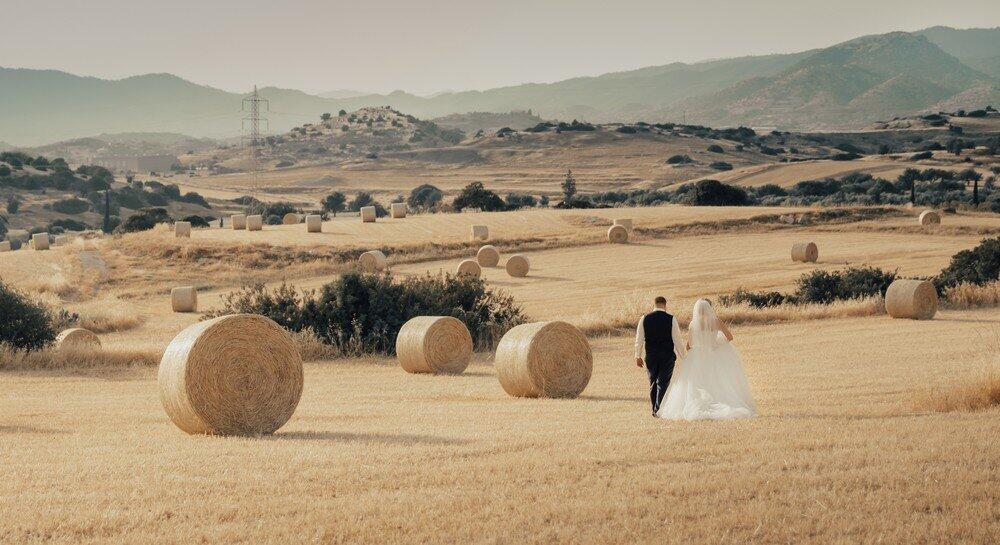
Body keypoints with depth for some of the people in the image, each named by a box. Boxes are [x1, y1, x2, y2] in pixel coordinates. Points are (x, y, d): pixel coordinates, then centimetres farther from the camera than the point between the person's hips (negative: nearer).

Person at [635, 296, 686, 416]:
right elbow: (677, 339, -5)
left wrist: (638, 356, 16)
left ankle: (654, 410, 16)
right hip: (667, 356, -2)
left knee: (653, 383, 14)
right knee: (663, 383, 2)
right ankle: (659, 410, -5)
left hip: (650, 356, 2)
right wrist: (683, 356, 4)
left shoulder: (645, 319, 0)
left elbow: (639, 339, 5)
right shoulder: (671, 319, -6)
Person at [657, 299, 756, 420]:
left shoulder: (693, 325, -5)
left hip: (697, 358, 0)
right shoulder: (716, 322, -6)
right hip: (715, 356, 0)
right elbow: (730, 336, 4)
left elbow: (689, 344, 2)